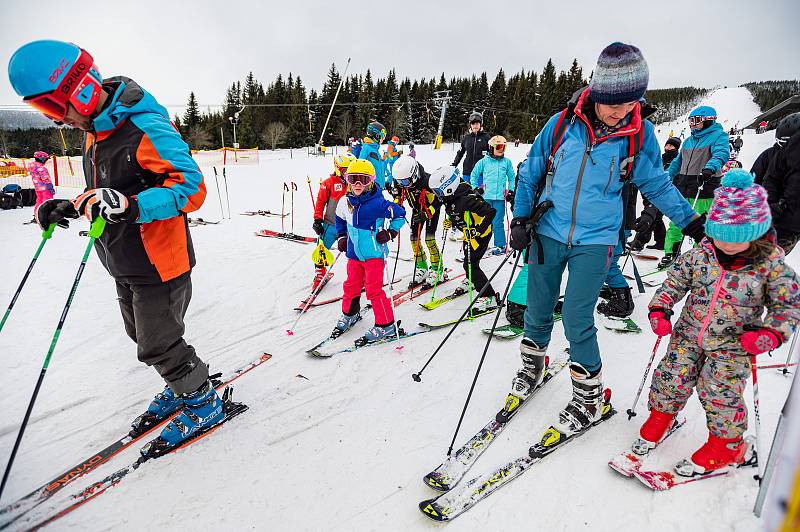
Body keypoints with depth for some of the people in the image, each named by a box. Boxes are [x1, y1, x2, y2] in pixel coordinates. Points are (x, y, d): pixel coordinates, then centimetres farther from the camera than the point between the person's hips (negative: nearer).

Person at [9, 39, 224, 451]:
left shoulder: (146, 130, -21)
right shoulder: (95, 133, 10)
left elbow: (192, 188, -28)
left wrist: (131, 206, -38)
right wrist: (69, 208, 8)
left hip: (158, 263, -10)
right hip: (125, 264, 10)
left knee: (158, 345, 2)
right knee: (142, 336, 20)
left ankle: (204, 404, 22)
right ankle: (181, 387, 41)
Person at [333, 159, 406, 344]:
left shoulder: (378, 203, -18)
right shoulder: (345, 202, 1)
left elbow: (400, 214, -7)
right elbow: (340, 219, 22)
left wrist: (390, 232, -12)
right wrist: (341, 237, 15)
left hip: (374, 254, -6)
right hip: (354, 253, 6)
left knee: (374, 290, -6)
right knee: (351, 286, 17)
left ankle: (386, 325, 7)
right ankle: (349, 314, 42)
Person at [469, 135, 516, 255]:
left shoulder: (507, 162, 8)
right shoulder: (484, 161, 3)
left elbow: (512, 178, 17)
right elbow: (474, 174, 13)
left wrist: (511, 191, 10)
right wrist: (475, 188, 8)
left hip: (500, 197, 0)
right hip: (486, 196, 0)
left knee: (498, 223, 1)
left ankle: (500, 246, 11)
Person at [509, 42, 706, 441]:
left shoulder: (639, 134, -4)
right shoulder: (562, 123, -6)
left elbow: (657, 183, 10)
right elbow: (531, 172, 5)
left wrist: (692, 221, 9)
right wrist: (520, 218, 1)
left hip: (595, 240, -1)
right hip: (548, 232, 2)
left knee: (576, 318, -7)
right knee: (538, 311, 11)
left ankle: (589, 398, 14)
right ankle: (532, 367, 37)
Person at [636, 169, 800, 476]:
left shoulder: (771, 263, -12)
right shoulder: (702, 253, -7)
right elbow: (676, 280, 3)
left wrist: (771, 333, -20)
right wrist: (660, 310, -10)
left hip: (733, 344, -3)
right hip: (688, 334, 3)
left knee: (719, 392, -2)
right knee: (672, 378, 5)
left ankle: (727, 444, 25)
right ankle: (661, 417, 34)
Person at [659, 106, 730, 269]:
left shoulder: (718, 136, 1)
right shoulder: (689, 141, 21)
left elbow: (721, 154, -18)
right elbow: (678, 162, 29)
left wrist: (710, 168, -38)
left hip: (704, 190, -6)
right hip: (683, 189, 6)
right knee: (675, 223, 4)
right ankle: (670, 254, 11)